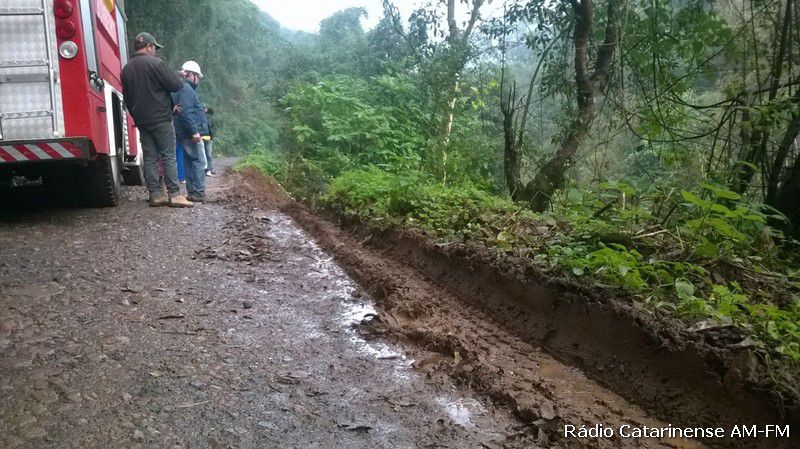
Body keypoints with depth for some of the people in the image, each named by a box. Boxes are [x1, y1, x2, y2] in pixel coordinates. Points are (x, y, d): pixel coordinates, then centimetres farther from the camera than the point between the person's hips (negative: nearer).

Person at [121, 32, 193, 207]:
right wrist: (180, 79, 11)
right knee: (168, 156, -4)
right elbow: (176, 85, -11)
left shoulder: (126, 69, 13)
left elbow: (126, 97, 19)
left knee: (150, 157, 7)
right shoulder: (155, 63, -9)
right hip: (161, 119, -6)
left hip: (141, 120, 6)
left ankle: (155, 195, 7)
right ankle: (174, 194, -6)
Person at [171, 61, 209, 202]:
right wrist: (194, 131, -25)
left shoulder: (184, 88, 20)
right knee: (200, 162, -9)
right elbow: (186, 112, -23)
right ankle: (198, 193, -10)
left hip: (187, 134, 11)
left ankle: (192, 192, 16)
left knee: (190, 162, 12)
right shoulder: (186, 88, -12)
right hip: (191, 133, -11)